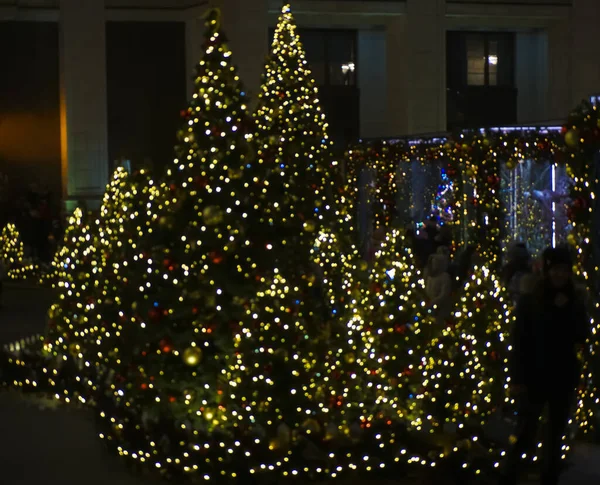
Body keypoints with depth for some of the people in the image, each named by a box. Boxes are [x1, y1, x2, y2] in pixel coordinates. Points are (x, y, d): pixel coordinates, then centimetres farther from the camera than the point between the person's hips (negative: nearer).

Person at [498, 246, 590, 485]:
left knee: (555, 437, 11)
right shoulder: (529, 301, -4)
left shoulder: (575, 301, 5)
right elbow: (519, 342, -6)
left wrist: (566, 310, -12)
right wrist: (517, 378, -11)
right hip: (534, 377, -3)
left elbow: (582, 336, 0)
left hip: (564, 377, 3)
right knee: (525, 436, -6)